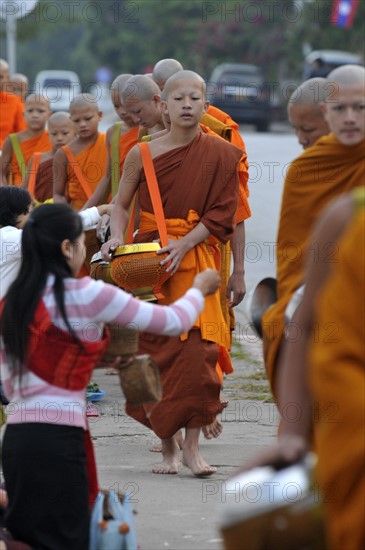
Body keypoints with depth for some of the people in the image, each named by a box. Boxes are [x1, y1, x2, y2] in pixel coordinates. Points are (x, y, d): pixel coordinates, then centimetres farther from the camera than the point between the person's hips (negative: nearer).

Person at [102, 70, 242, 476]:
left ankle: (192, 446, -8)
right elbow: (121, 203, 8)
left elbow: (222, 214, -2)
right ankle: (168, 446, 11)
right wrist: (117, 236, -12)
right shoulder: (142, 154, 1)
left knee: (197, 349, -12)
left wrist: (184, 244, -15)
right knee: (154, 349, 0)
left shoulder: (220, 155, 0)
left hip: (196, 257, -1)